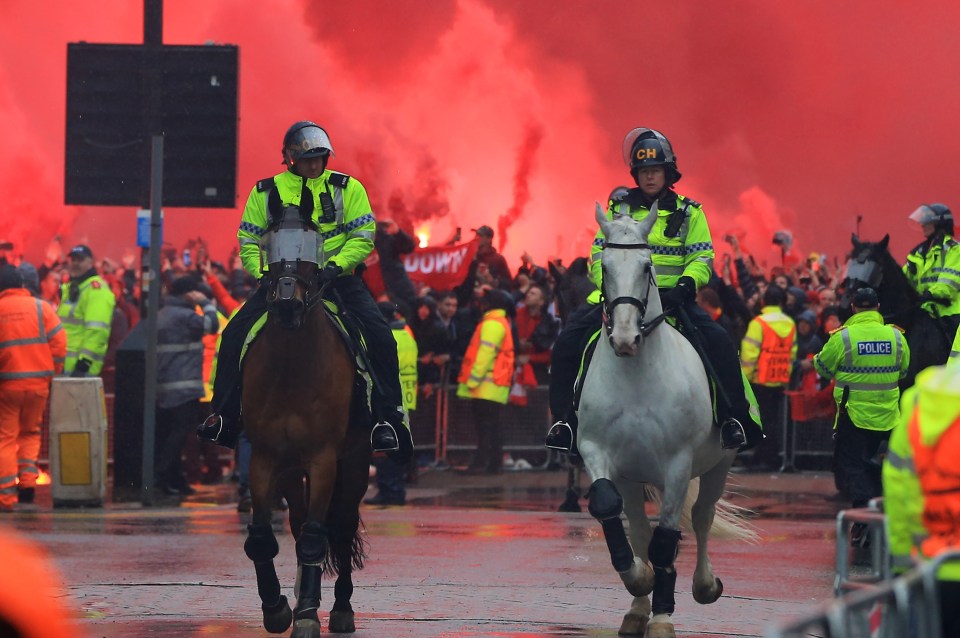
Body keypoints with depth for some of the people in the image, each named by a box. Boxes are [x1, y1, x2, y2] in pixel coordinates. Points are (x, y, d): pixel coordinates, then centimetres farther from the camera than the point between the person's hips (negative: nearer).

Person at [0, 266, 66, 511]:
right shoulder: (41, 307, 0)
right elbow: (58, 342, -4)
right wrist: (52, 372, 8)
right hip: (38, 383, 2)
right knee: (30, 432, 20)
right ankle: (28, 480, 4)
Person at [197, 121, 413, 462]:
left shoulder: (347, 188, 3)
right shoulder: (265, 192, 7)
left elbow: (363, 237, -1)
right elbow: (248, 241, 10)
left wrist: (336, 265, -18)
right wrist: (262, 272, -9)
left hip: (336, 278, -1)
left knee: (379, 334, -23)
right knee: (234, 336, -15)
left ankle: (389, 417, -15)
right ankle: (225, 415, -4)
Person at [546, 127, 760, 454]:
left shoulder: (688, 213, 8)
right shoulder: (619, 207, 10)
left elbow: (701, 259, 2)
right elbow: (600, 252, 7)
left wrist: (684, 286, -18)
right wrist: (609, 284, -12)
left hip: (671, 299, -1)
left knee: (718, 342, -25)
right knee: (568, 340, -20)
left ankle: (734, 418, -18)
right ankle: (565, 419, -11)